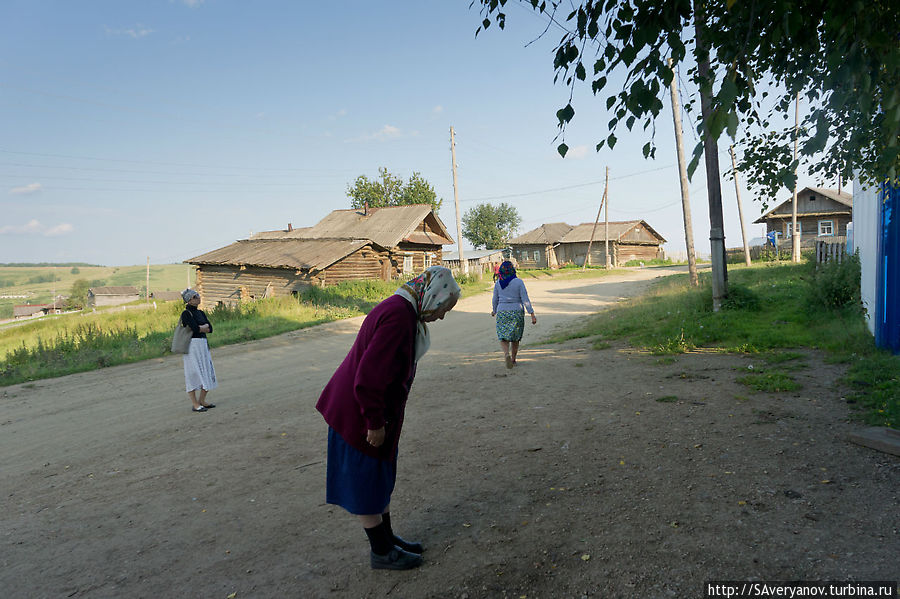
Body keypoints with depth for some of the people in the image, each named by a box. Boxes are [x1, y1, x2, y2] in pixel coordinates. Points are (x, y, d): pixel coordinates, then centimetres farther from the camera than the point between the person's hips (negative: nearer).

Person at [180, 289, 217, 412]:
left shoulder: (201, 313, 14)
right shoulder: (186, 314, -8)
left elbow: (210, 328, 6)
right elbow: (195, 328, -18)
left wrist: (200, 327, -11)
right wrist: (205, 327, 0)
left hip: (203, 345, 8)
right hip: (192, 345, -8)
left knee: (207, 373, 9)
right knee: (193, 373, -3)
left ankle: (202, 401, 20)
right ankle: (195, 404, 3)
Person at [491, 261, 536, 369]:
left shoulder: (498, 283, -1)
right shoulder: (518, 282, -7)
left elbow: (495, 300, 7)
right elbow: (525, 300, -10)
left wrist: (494, 311, 25)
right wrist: (532, 315, -8)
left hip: (502, 312, 0)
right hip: (517, 312, 0)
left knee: (503, 337, 4)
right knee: (515, 337, 15)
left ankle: (507, 354, -23)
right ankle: (513, 360, 22)